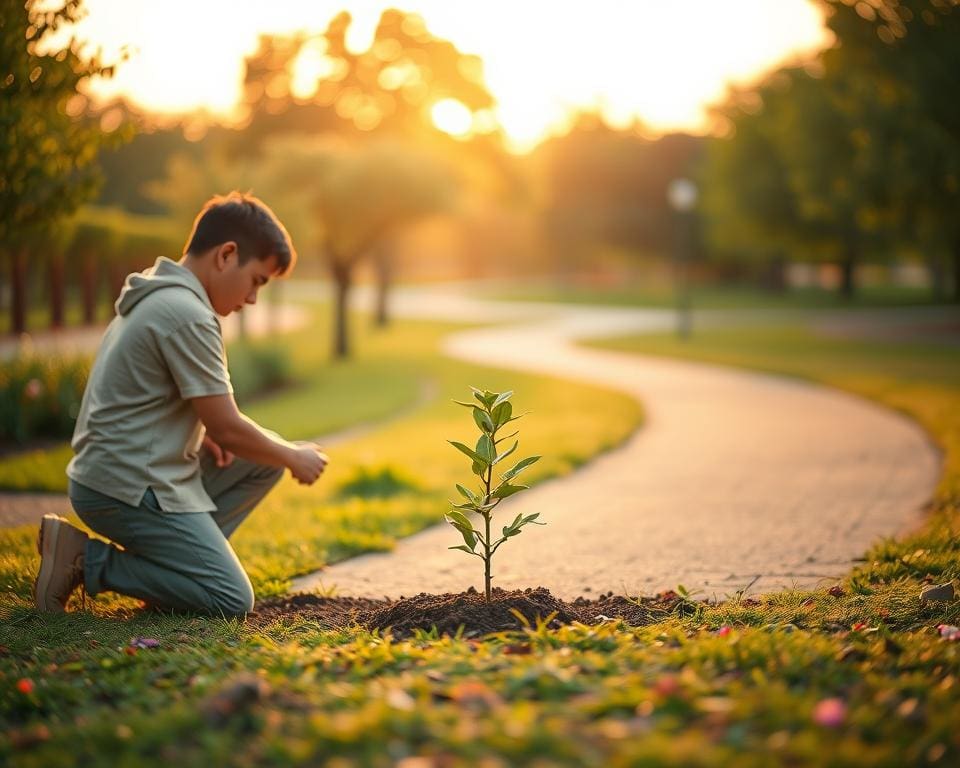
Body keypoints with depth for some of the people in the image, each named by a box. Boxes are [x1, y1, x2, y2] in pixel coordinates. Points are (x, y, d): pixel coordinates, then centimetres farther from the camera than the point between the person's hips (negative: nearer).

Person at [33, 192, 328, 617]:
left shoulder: (155, 297, 13)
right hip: (129, 489, -10)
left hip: (112, 472, 10)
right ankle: (86, 559, -8)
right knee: (232, 601, -10)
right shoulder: (187, 314, -19)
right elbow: (227, 428, -16)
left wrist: (204, 431, 7)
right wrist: (294, 457, 0)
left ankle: (179, 557, 7)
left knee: (264, 461, 14)